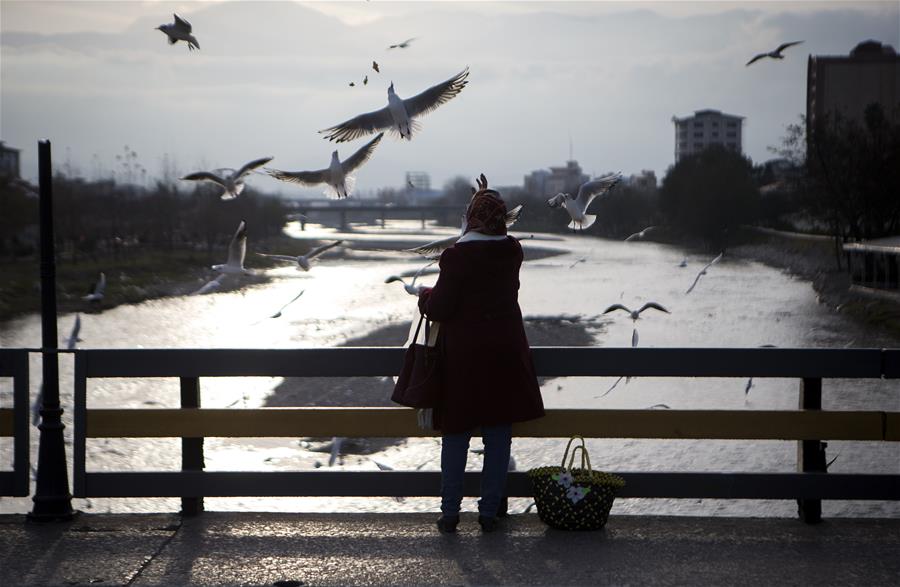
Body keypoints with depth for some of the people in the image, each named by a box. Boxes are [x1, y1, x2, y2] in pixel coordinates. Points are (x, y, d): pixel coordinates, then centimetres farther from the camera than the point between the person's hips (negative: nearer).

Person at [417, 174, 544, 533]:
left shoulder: (456, 257, -15)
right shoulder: (512, 252, 0)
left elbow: (439, 309, -13)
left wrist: (426, 296, 9)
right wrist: (488, 199, 35)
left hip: (464, 358, -3)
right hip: (505, 355, 4)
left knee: (456, 436, 7)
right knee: (498, 437, 8)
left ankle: (450, 512, 7)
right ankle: (489, 512, 9)